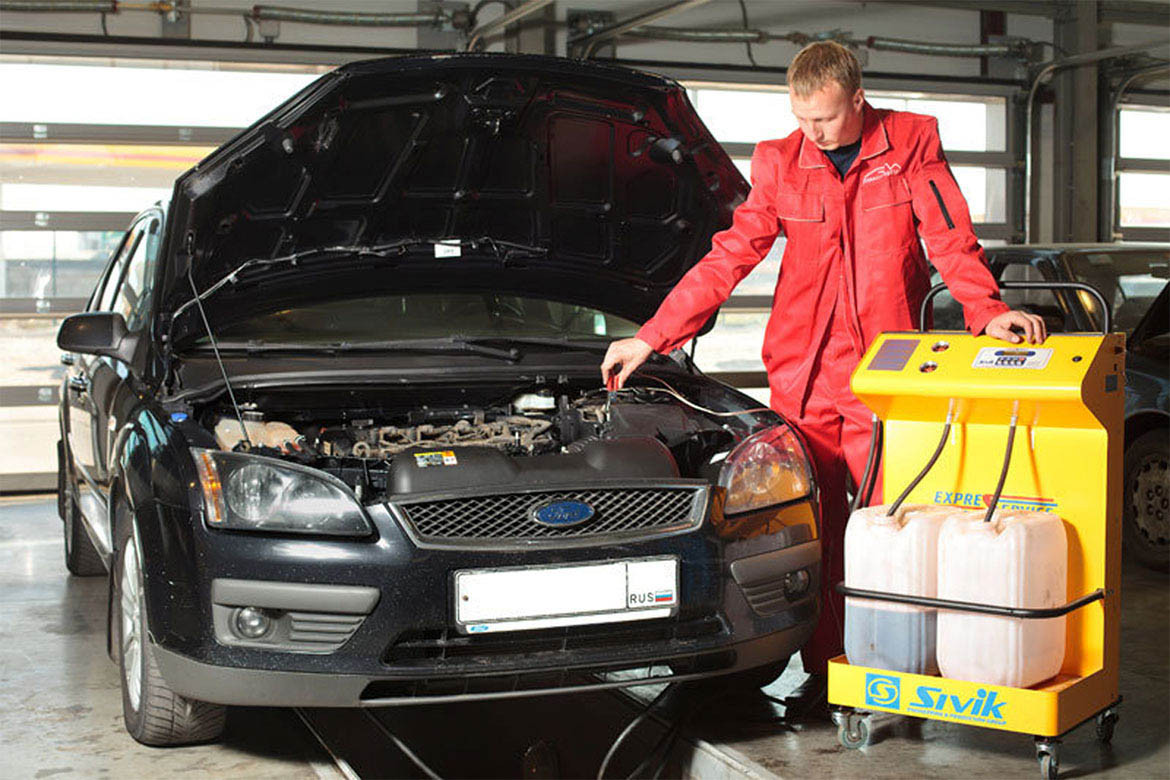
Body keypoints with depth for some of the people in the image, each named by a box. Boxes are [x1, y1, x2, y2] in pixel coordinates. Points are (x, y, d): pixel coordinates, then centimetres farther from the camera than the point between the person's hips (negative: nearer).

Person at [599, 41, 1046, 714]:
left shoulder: (912, 143, 1)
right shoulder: (781, 162, 5)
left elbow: (952, 240, -3)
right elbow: (729, 258, 4)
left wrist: (988, 311, -20)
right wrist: (650, 338, 0)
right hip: (801, 373, 2)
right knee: (812, 528, 5)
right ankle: (822, 671, 17)